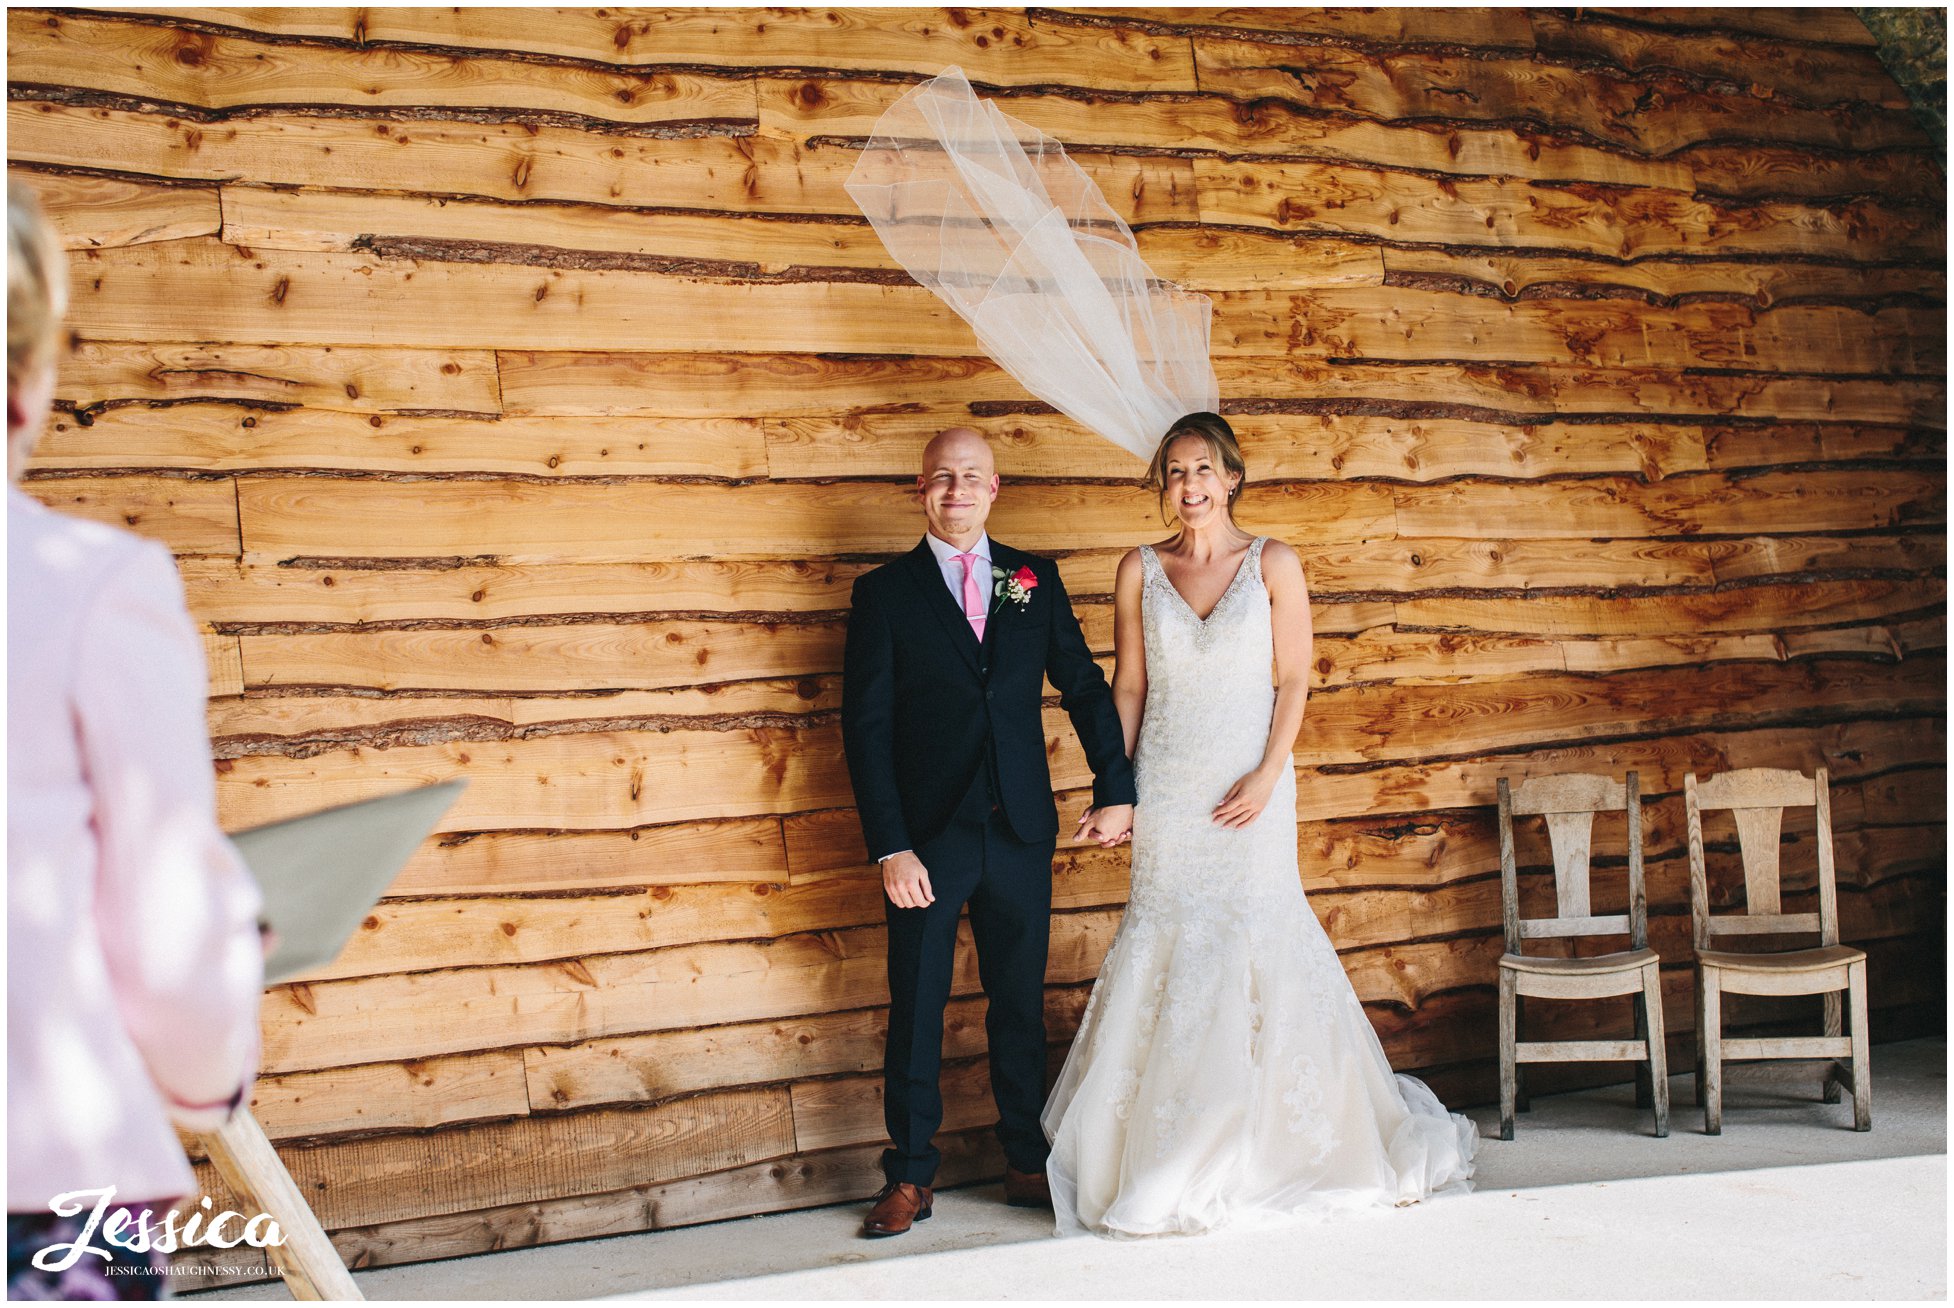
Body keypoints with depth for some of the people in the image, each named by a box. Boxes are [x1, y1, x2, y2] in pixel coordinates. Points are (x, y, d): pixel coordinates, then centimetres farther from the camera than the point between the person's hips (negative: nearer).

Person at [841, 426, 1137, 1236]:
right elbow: (865, 727, -4)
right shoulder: (884, 593, -1)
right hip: (928, 838, -2)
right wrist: (890, 847, -11)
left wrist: (1115, 789, 0)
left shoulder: (1035, 582, 7)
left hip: (1021, 834, 2)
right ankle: (910, 1178, 16)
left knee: (1021, 1005, 11)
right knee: (916, 1011, 4)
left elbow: (1084, 686, 10)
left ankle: (1026, 1162, 25)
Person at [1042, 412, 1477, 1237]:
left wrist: (1268, 776, -12)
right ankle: (1170, 1159, 10)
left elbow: (1293, 681, -1)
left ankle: (1267, 1149, 11)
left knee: (1257, 945, -3)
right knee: (1166, 947, 1)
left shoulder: (1273, 565, 0)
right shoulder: (1140, 572, 5)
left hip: (1250, 786, -1)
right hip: (1165, 790, 2)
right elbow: (1128, 687, 7)